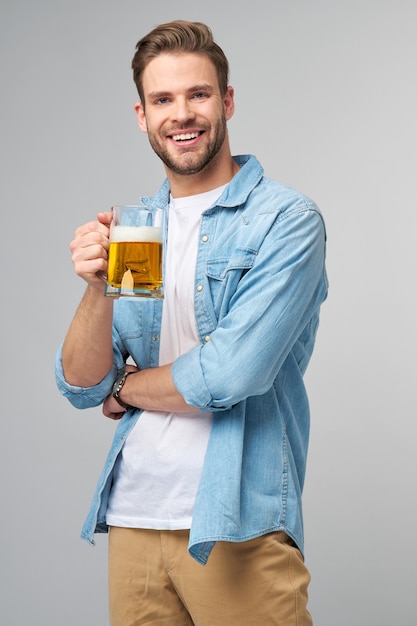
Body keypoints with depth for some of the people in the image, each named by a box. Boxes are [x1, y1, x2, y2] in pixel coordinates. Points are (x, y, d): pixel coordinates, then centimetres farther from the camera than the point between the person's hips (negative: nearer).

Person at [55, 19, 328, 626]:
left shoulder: (287, 219, -7)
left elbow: (231, 374, -18)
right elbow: (81, 388, 5)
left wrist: (126, 388, 0)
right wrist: (98, 286, -13)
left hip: (236, 525, -5)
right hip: (132, 518, 5)